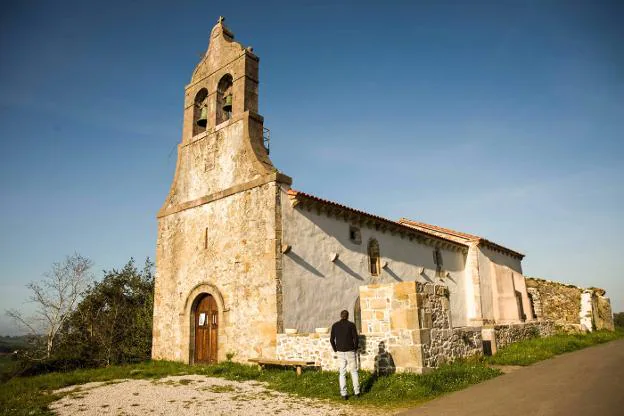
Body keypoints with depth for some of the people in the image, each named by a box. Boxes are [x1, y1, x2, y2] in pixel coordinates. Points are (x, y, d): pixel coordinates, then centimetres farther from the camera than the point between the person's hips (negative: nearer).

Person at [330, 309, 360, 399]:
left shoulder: (335, 325, 1)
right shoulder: (351, 325, -7)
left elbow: (331, 339, 1)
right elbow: (355, 338, -11)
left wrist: (335, 350, 12)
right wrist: (355, 348, 5)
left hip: (340, 352, 2)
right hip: (350, 351, -2)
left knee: (342, 373, 8)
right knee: (354, 371, 13)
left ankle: (344, 394, 5)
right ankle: (356, 392, 15)